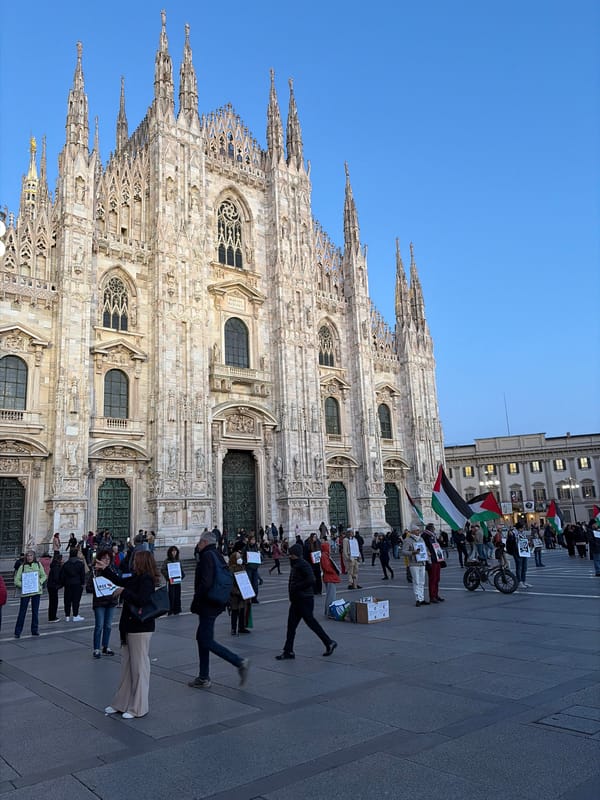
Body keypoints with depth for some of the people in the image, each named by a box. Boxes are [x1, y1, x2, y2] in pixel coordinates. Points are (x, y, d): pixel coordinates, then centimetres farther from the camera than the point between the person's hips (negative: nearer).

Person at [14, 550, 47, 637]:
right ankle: (17, 632, 10)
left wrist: (39, 582, -9)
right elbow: (16, 580, -2)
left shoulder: (38, 564, 5)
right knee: (22, 612, 1)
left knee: (35, 611, 9)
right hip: (25, 592, -2)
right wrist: (22, 585, -16)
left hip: (36, 591, 2)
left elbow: (44, 576, 8)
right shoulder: (22, 567, 0)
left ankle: (35, 630, 19)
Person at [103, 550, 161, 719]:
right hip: (130, 628, 10)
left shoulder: (146, 580, -17)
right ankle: (121, 704, 28)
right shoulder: (136, 578, 10)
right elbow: (119, 580, 26)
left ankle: (138, 708, 10)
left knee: (139, 668, 0)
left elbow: (141, 601, -30)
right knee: (126, 667, 17)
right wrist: (104, 569, 29)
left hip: (140, 630, -10)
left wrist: (123, 592, -22)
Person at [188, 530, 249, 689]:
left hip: (207, 605, -10)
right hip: (216, 604, 10)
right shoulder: (218, 556, 12)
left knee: (207, 641, -4)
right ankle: (203, 678, 22)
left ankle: (239, 662, -7)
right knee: (202, 637, 17)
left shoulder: (207, 556, -16)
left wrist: (195, 603, -15)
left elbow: (205, 583, -25)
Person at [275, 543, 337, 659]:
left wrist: (296, 587, -22)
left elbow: (311, 580, -28)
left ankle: (329, 643, 14)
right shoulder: (294, 565, 13)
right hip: (296, 600, 10)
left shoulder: (303, 565, -17)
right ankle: (288, 651, 13)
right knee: (291, 625, 8)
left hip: (305, 600, -10)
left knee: (311, 622, 0)